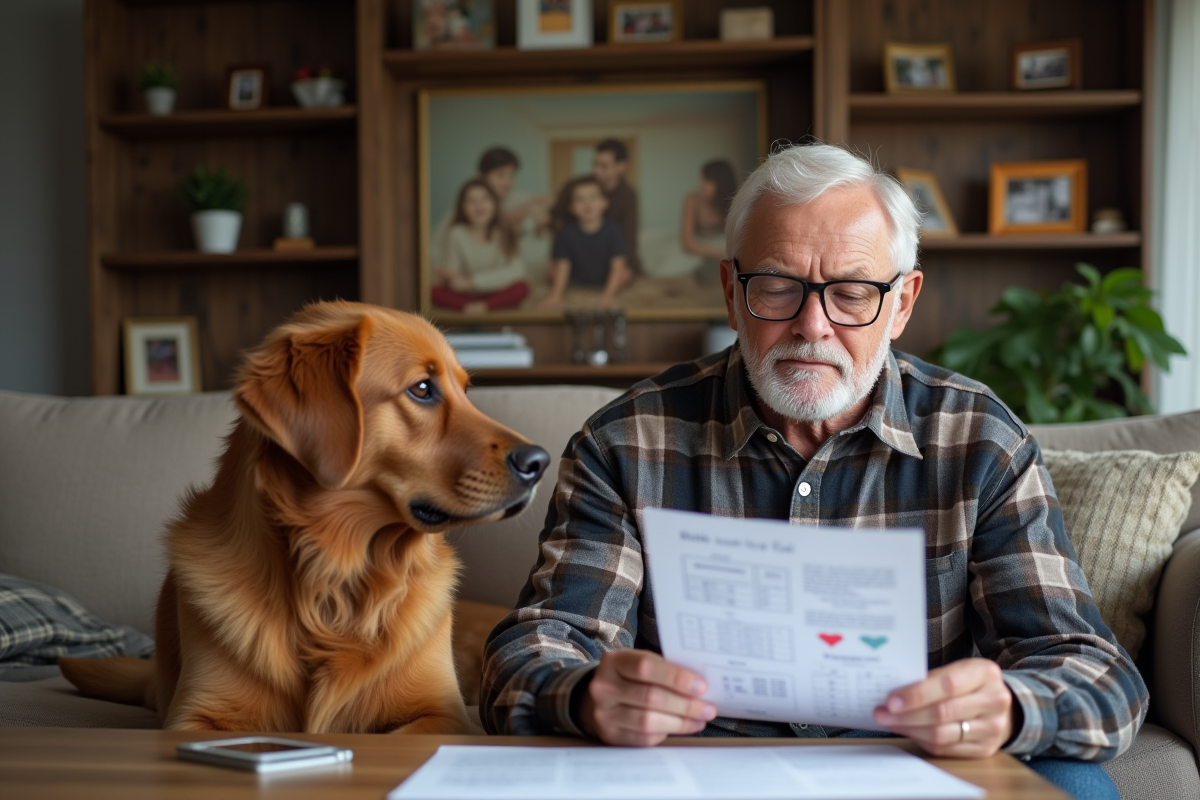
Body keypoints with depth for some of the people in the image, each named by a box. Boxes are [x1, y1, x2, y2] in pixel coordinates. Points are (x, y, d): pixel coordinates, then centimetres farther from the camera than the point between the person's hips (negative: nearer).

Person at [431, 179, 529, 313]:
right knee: (435, 292, -27)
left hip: (496, 292, 0)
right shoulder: (458, 234, -7)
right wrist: (446, 277, -32)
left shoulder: (502, 234, -8)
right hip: (467, 294, 0)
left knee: (522, 288, -30)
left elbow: (516, 270, -18)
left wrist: (473, 281, -24)